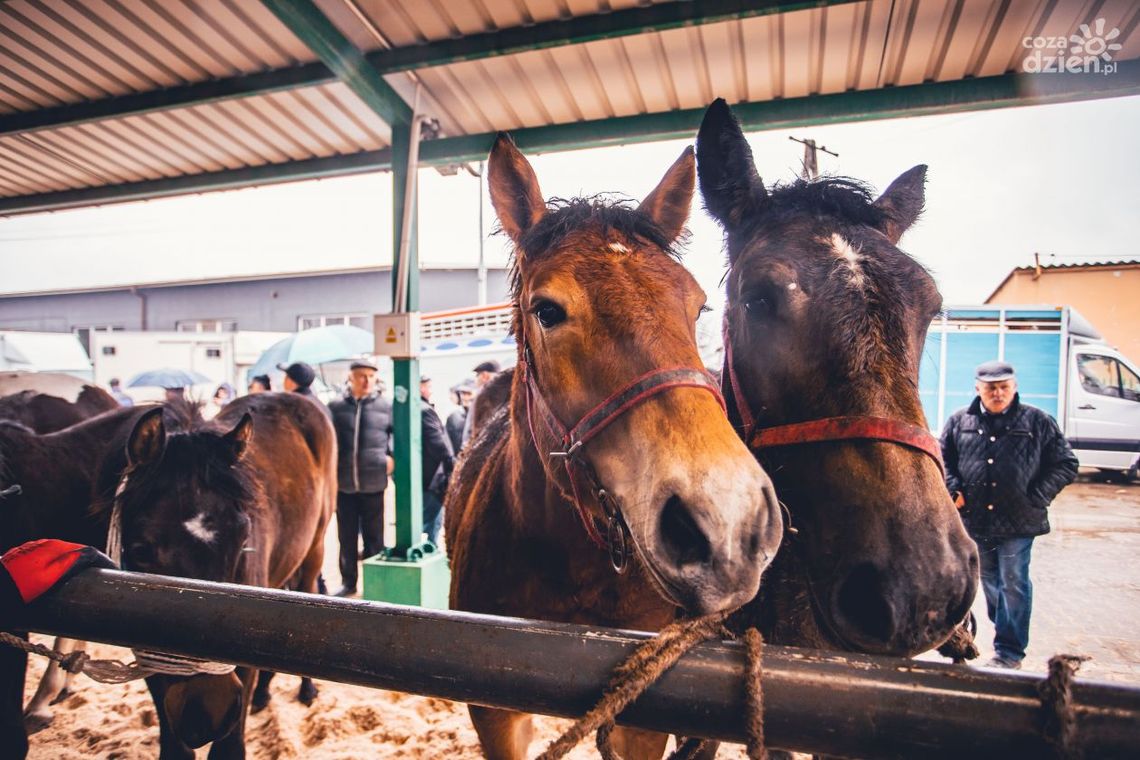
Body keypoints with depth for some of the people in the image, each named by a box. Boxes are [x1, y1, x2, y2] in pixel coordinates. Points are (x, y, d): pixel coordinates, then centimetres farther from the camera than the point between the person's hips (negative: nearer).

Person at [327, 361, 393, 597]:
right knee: (346, 537, 14)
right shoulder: (335, 406, 2)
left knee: (374, 537, 8)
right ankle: (348, 582, 28)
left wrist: (392, 457, -4)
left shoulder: (385, 406, -1)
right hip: (343, 483, 2)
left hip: (373, 483, -2)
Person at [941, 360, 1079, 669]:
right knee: (989, 580, 18)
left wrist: (1037, 498, -5)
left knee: (1014, 583, 3)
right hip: (975, 519, 3)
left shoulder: (1038, 422, -1)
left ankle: (1010, 650, 14)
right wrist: (955, 490, -5)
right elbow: (942, 458, 9)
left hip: (1018, 521, -2)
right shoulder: (959, 421, 3)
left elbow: (1066, 464, 4)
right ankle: (1004, 627, 39)